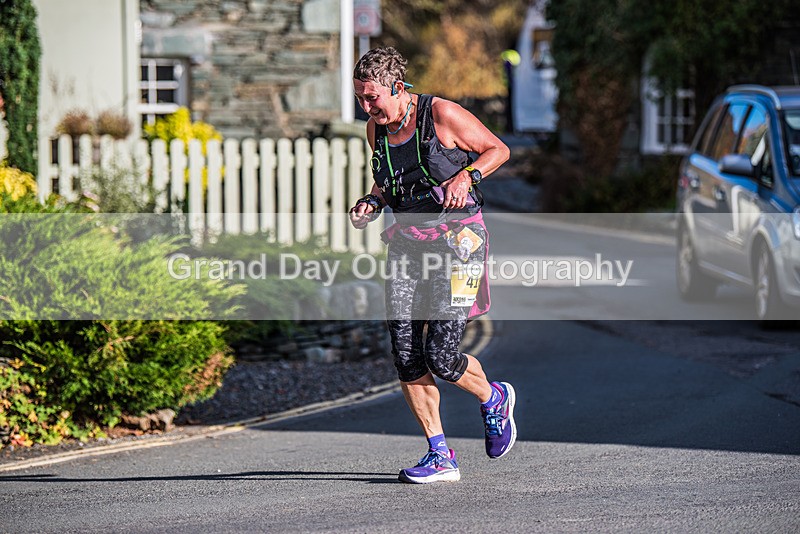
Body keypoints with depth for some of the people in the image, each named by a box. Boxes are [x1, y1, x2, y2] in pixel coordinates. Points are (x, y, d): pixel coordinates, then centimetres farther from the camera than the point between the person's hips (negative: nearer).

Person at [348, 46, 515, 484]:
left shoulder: (442, 115, -12)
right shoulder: (376, 129, 7)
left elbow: (498, 150, -2)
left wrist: (466, 176, -18)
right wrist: (371, 203, 3)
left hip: (457, 238, -6)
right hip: (407, 242, 6)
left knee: (441, 356, -13)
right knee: (406, 357, -5)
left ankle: (494, 399, 20)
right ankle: (440, 456, 5)